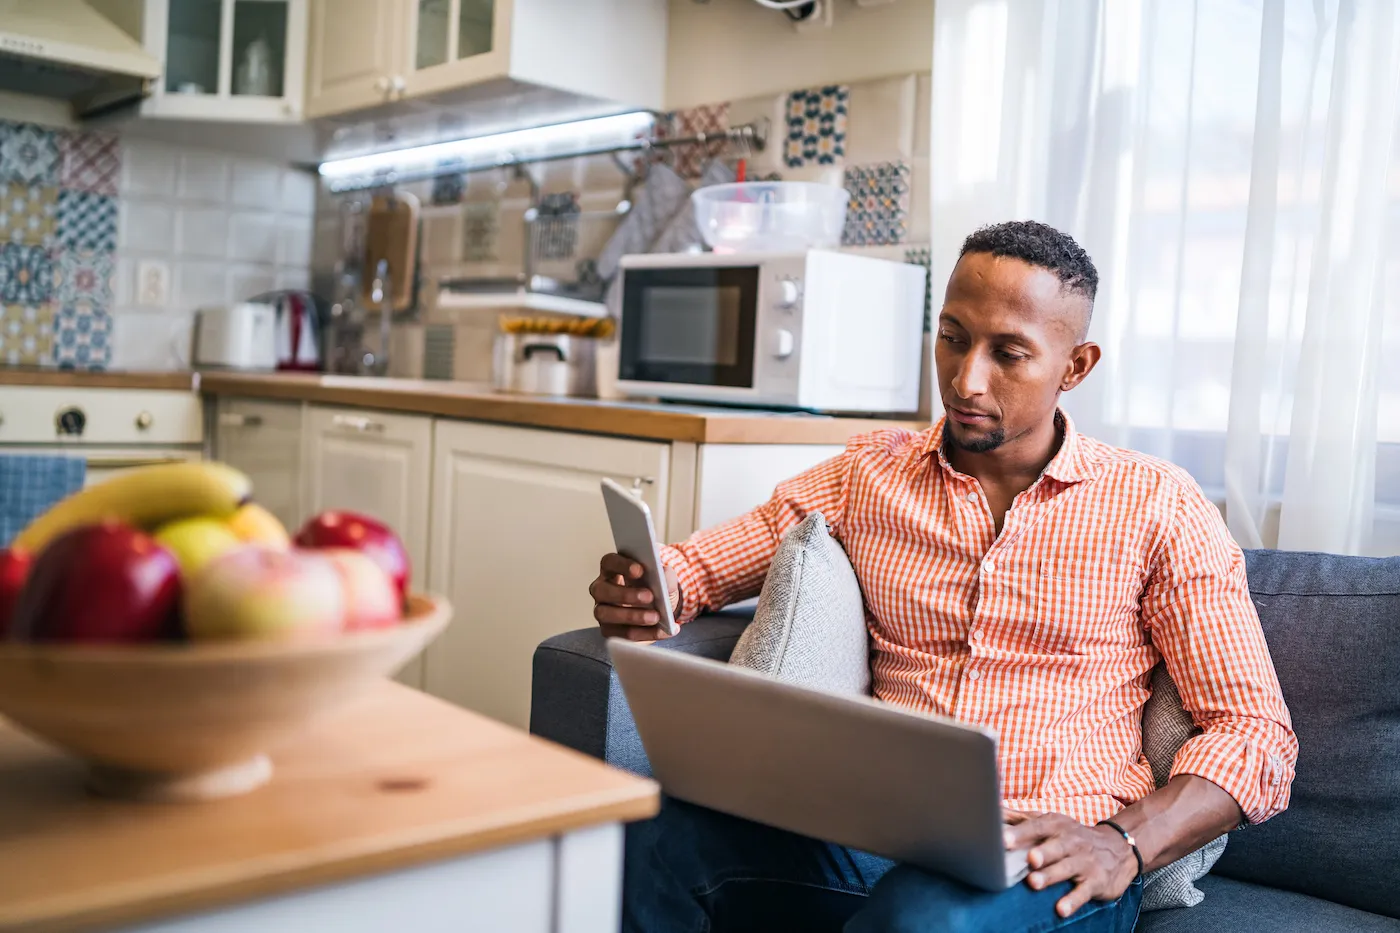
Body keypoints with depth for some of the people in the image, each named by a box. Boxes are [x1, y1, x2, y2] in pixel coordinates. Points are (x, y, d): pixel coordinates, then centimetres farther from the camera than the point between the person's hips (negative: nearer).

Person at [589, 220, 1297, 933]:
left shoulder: (1157, 507, 6)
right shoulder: (867, 474, 13)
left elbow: (1257, 735, 3)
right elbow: (698, 566, 17)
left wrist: (1124, 844, -15)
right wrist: (643, 594, -9)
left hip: (1053, 859, -2)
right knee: (650, 839, -27)